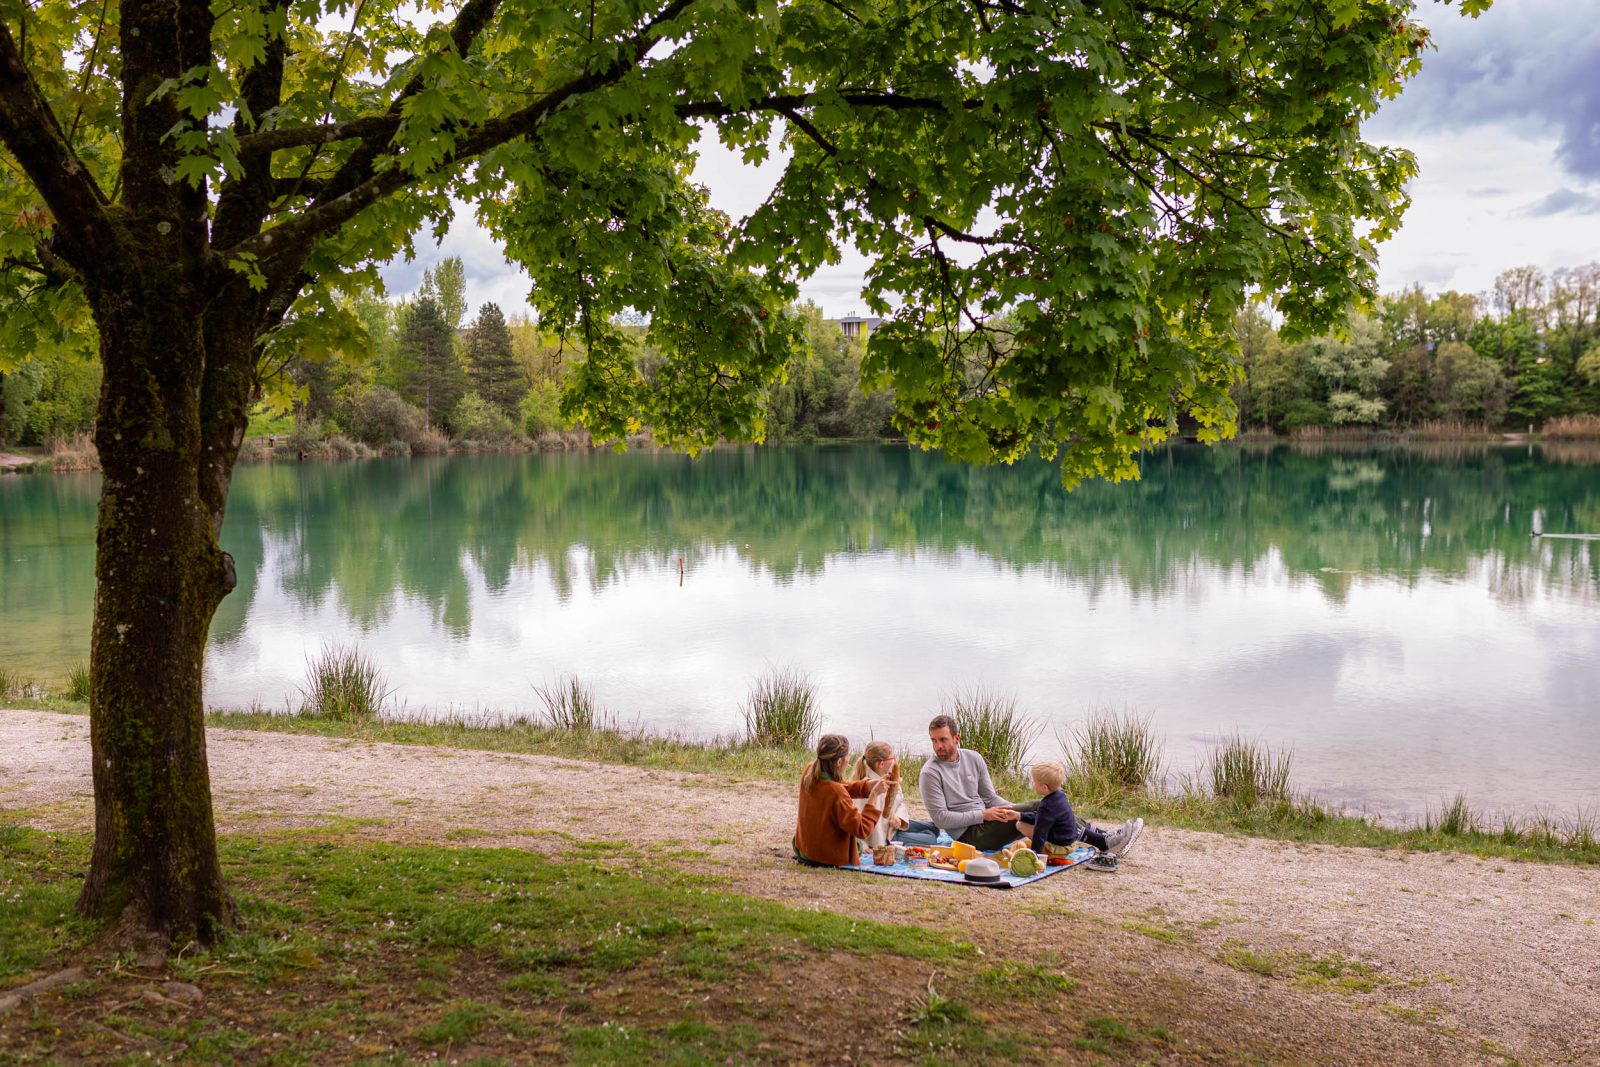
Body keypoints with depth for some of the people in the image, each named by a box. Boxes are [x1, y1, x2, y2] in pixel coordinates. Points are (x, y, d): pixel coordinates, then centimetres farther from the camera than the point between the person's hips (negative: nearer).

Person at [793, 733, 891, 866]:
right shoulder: (836, 793, -35)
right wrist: (874, 795, -25)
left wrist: (871, 785, -5)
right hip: (829, 859, -5)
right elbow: (862, 830, -27)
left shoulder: (809, 771, -12)